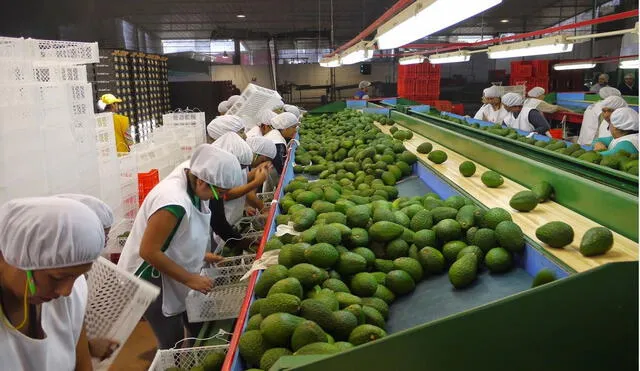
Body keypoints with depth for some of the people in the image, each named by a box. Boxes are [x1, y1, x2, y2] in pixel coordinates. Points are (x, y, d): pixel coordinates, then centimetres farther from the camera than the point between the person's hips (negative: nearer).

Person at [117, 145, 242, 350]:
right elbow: (149, 252, -29)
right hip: (152, 279, -9)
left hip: (173, 274, 9)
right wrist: (189, 278, -22)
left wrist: (200, 254, 7)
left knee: (199, 329, 17)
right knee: (173, 344, 2)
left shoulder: (190, 180, -8)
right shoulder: (174, 202, -35)